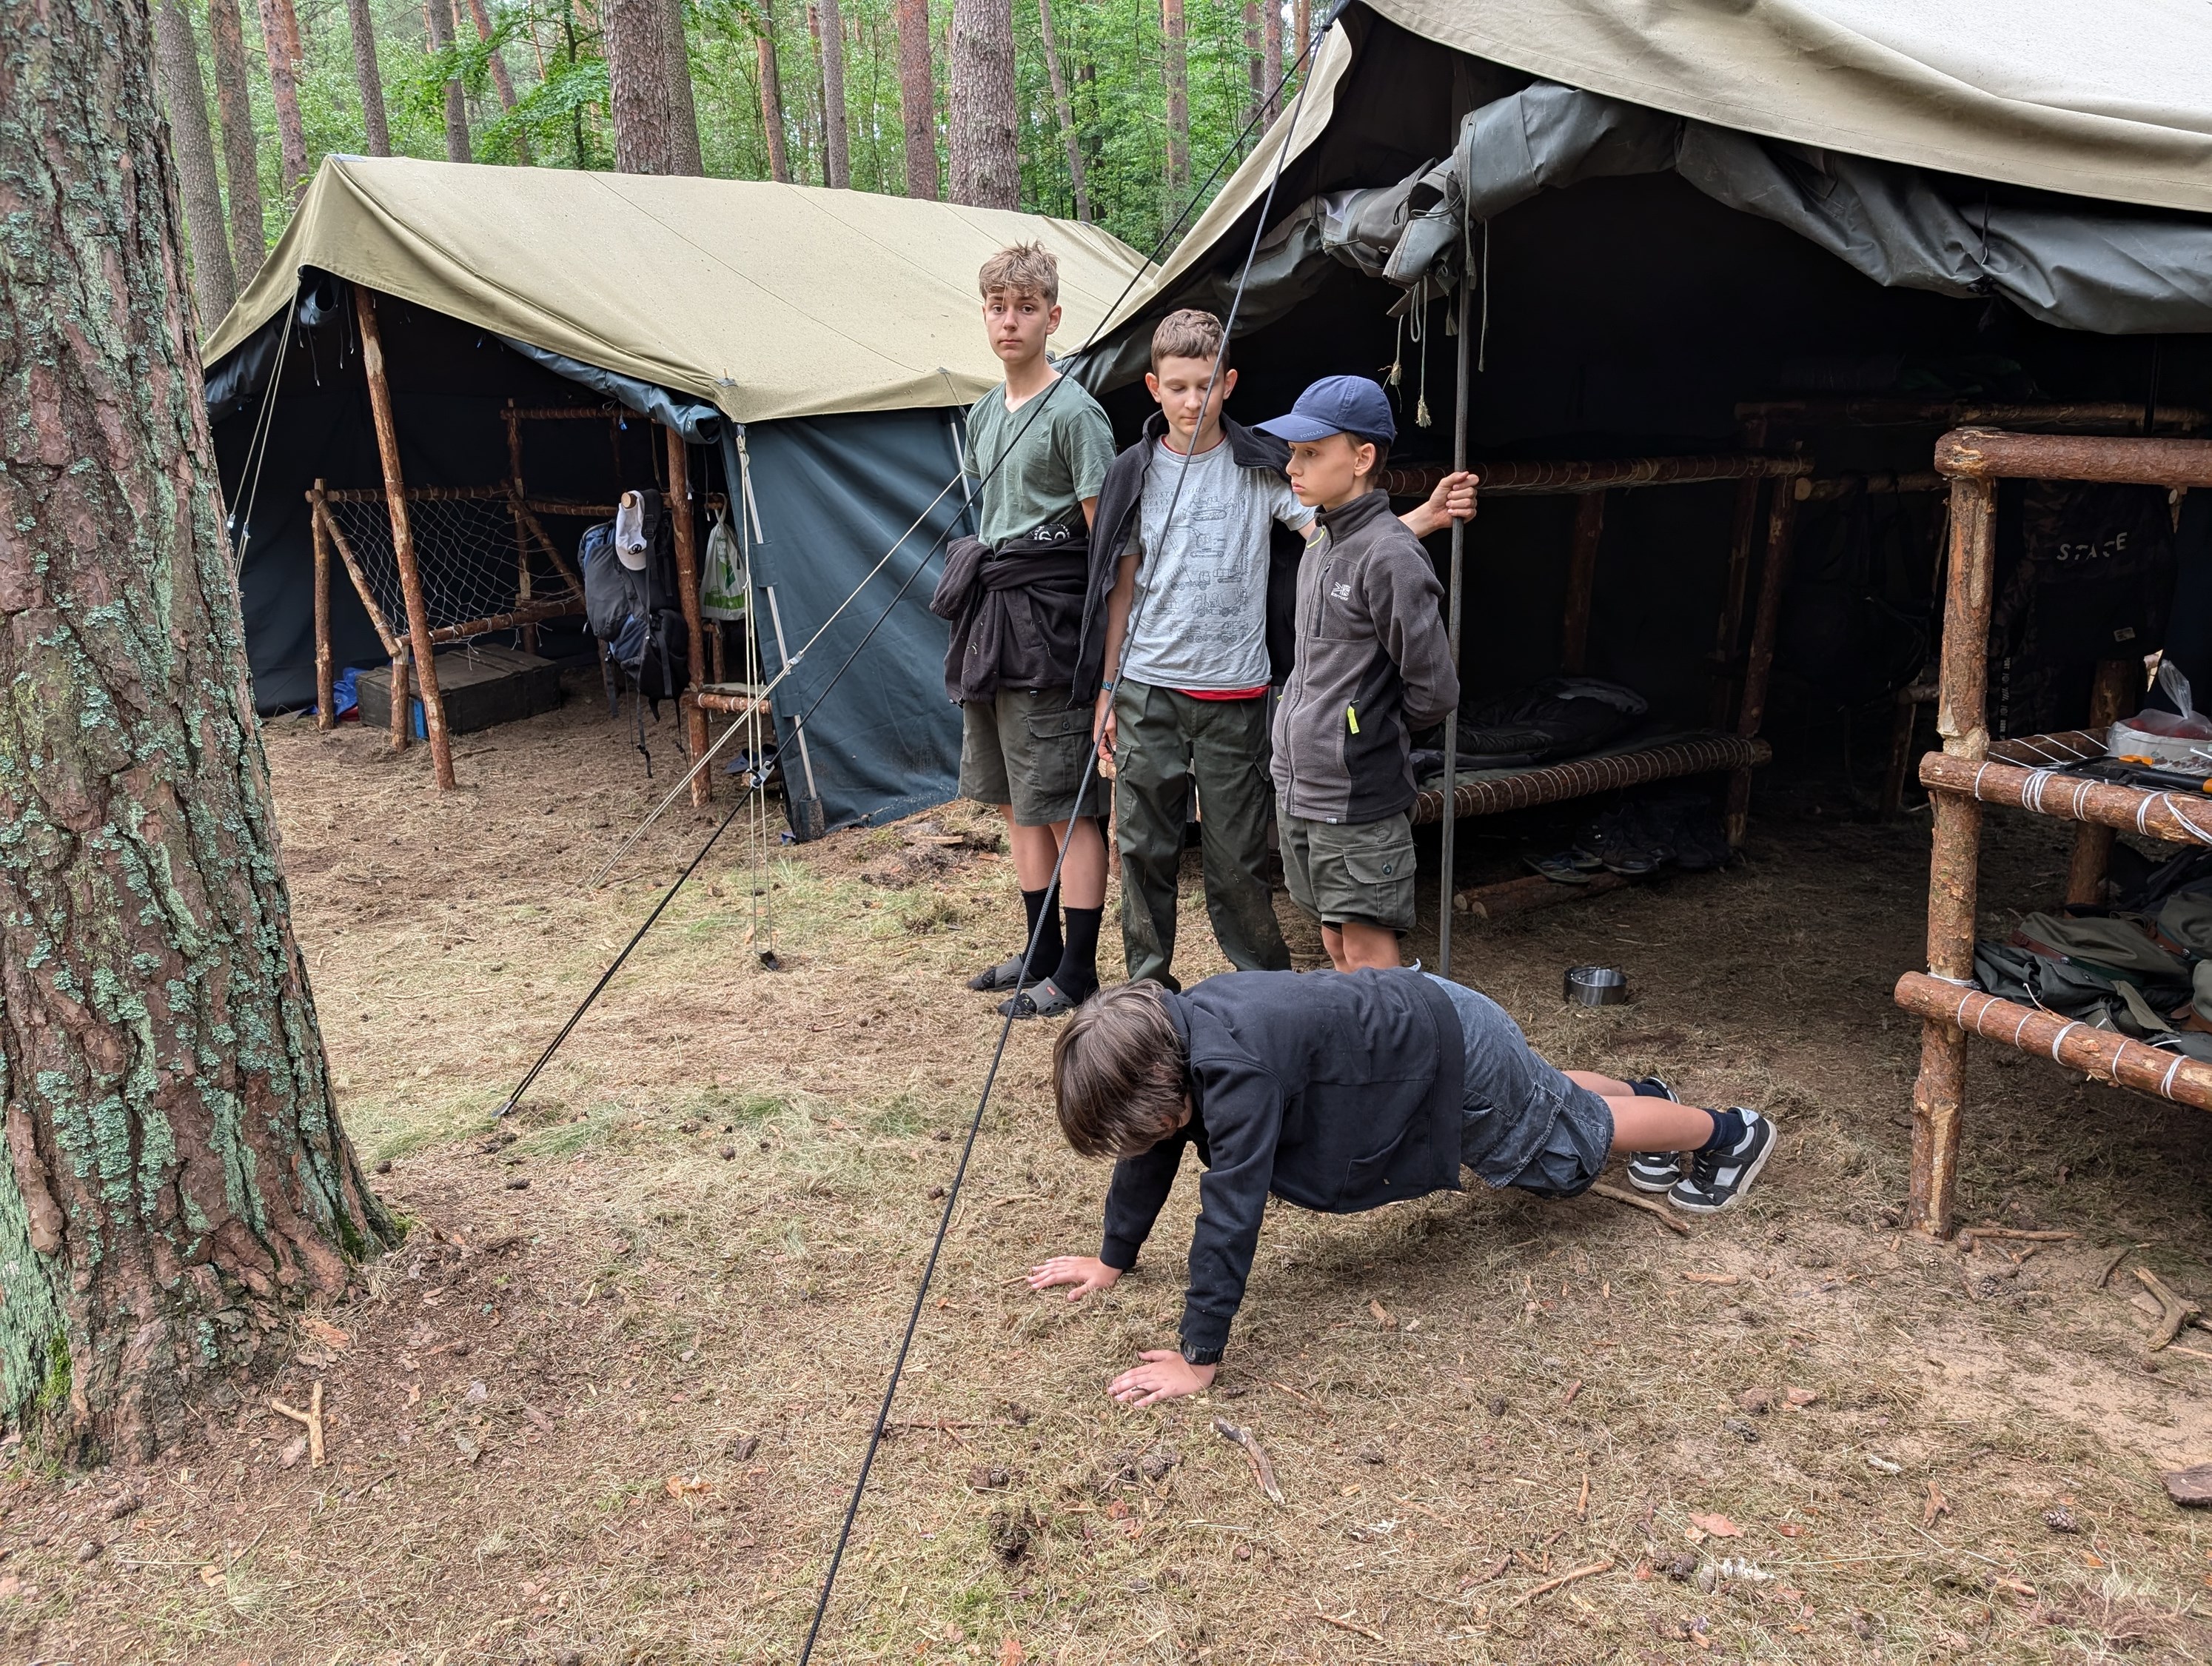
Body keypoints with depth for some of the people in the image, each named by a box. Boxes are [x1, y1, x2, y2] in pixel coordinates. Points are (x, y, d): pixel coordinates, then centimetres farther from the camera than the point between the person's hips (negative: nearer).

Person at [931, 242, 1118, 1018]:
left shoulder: (1074, 414, -9)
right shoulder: (983, 415, 15)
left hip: (1045, 619, -9)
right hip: (990, 611, 9)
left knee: (1063, 805, -3)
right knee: (1014, 800, 15)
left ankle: (1077, 971, 7)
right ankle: (1041, 950, 27)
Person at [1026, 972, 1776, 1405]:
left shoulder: (1232, 1067, -39)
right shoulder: (1168, 1039, -13)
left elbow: (1231, 1212, -37)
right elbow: (1149, 1151, 2)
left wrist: (1198, 1361, -31)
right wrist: (1112, 1259, 8)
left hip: (1453, 1052, -7)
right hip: (1412, 1011, 7)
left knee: (1578, 1136, 18)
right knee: (1545, 1098, 33)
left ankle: (1730, 1132, 43)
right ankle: (1641, 1091, 61)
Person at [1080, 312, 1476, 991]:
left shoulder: (1263, 468, -1)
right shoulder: (1136, 473, 4)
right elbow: (1122, 586, 9)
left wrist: (1428, 517, -25)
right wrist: (1107, 693, 9)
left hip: (1233, 695, -2)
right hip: (1148, 692, 2)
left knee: (1237, 861, 2)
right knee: (1145, 851, 7)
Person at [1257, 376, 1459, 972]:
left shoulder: (1391, 556, -17)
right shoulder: (1318, 549, 11)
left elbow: (1434, 689, -17)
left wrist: (1373, 732, -3)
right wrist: (1309, 727, 12)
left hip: (1359, 795, -9)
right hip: (1299, 788, 9)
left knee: (1367, 948, -1)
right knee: (1335, 941, 17)